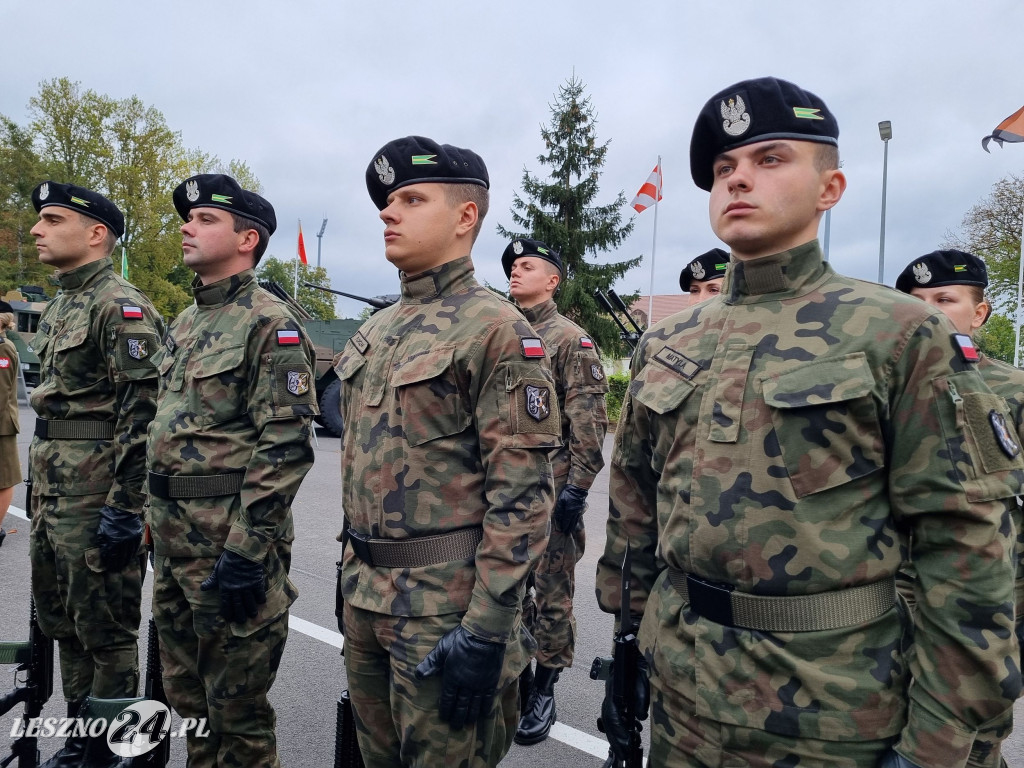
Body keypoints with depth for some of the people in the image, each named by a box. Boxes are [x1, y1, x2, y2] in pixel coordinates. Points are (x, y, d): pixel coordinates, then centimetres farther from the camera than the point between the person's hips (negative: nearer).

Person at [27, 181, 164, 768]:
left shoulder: (121, 306, -14)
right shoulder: (59, 308, 16)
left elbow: (144, 413, -21)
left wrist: (125, 508, -23)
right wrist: (40, 489, 22)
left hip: (97, 497, -10)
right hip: (51, 493, 10)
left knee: (105, 630, 3)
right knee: (63, 622, 19)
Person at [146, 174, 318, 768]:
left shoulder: (269, 323, -13)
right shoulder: (185, 324, 14)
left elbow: (285, 446, -20)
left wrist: (248, 549, -22)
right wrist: (156, 517, 18)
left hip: (231, 536, -9)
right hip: (173, 534, 9)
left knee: (236, 705, 6)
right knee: (185, 688, 21)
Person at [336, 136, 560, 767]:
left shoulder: (496, 329, -14)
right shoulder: (377, 330, 10)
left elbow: (524, 493, -18)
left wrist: (487, 631, -20)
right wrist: (353, 570, 19)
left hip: (445, 605, -7)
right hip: (364, 593, 8)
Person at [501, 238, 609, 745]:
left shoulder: (570, 339, -6)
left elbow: (588, 422, -11)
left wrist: (577, 488, -16)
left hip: (551, 489, -6)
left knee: (551, 592, 5)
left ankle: (543, 692, 19)